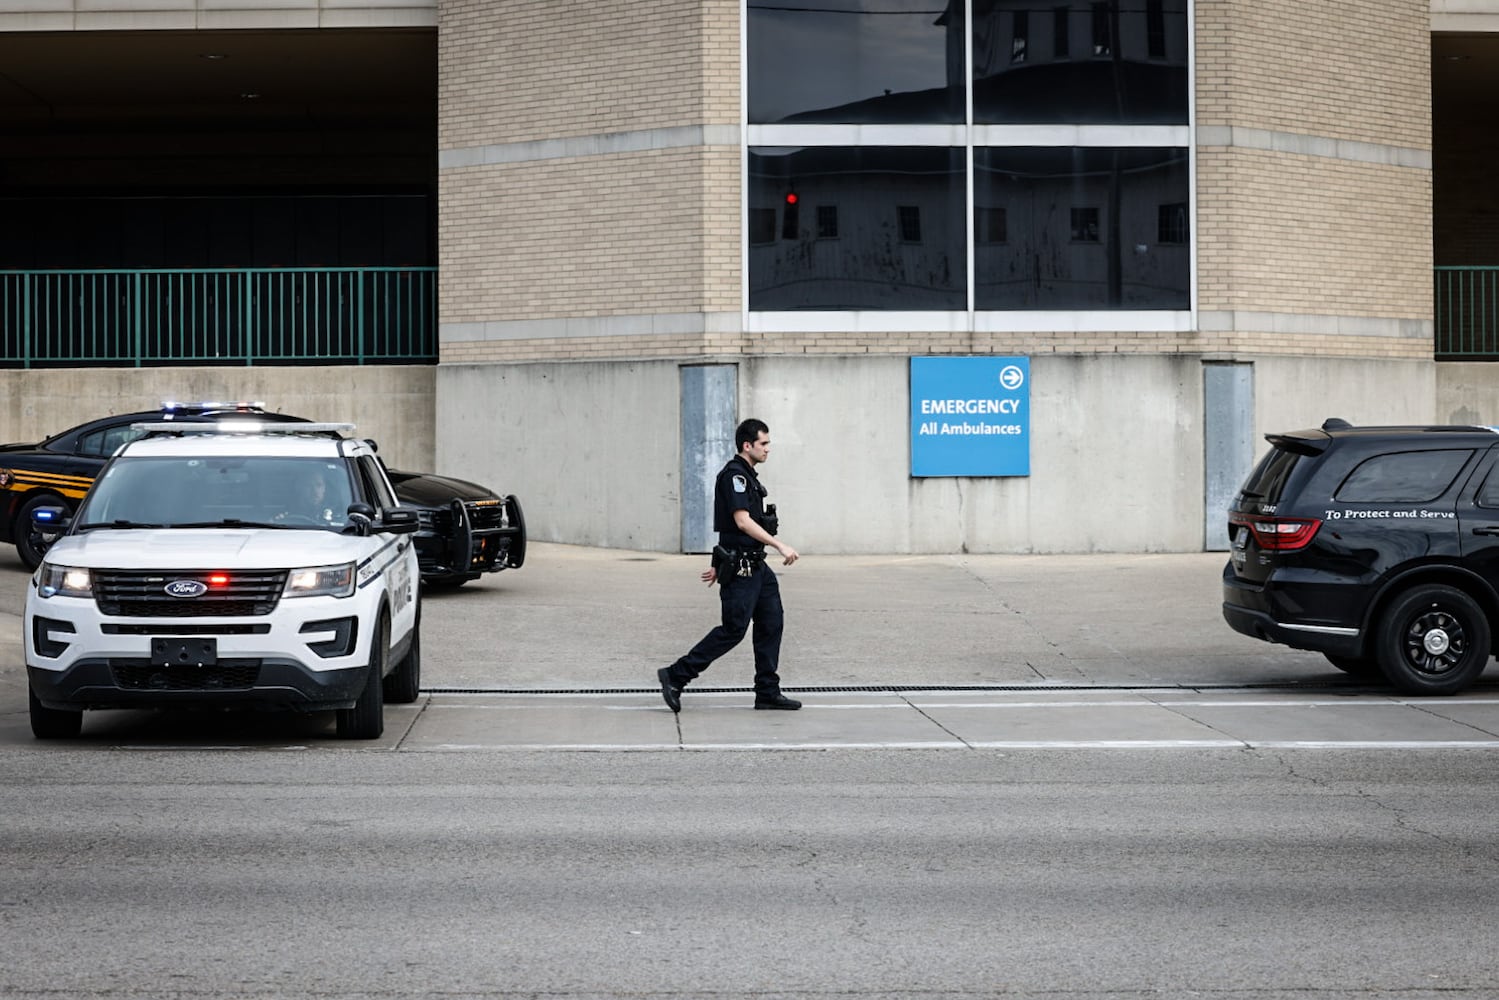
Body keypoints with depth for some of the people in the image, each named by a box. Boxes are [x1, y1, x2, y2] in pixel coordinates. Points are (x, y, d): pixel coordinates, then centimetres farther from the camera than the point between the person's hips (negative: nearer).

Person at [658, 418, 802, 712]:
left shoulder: (747, 476, 18)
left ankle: (768, 693, 10)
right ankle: (675, 676, -1)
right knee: (733, 630, -8)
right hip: (740, 568, -10)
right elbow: (742, 521, -23)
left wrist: (720, 565, 25)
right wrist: (780, 545, -26)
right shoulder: (734, 475, -14)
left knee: (772, 623, 7)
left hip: (756, 566, 10)